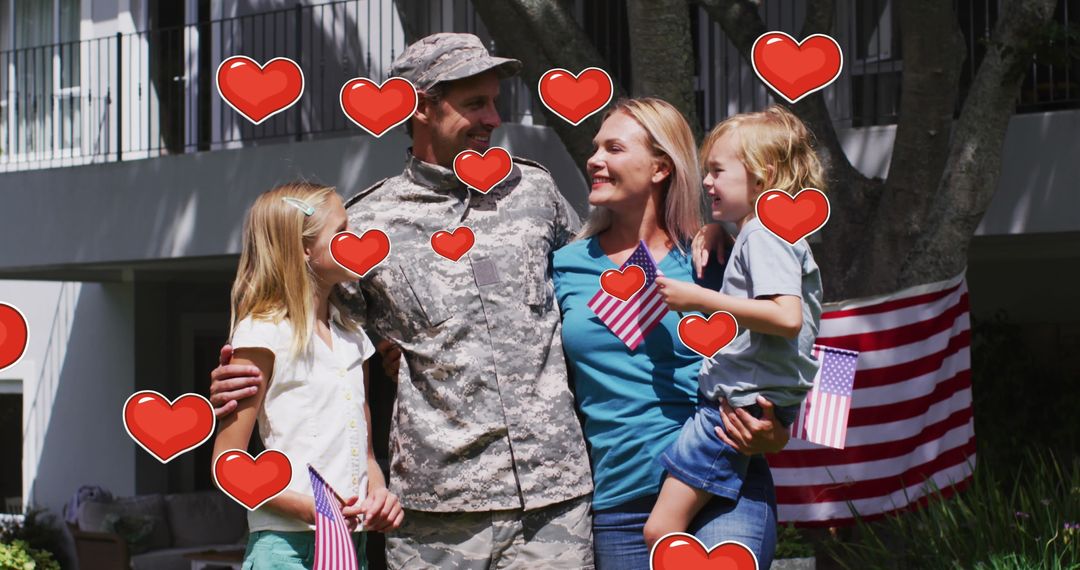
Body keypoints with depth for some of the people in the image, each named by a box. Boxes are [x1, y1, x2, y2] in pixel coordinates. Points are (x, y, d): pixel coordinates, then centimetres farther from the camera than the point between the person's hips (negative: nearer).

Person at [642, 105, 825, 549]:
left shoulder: (763, 235, -13)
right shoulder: (768, 232, 19)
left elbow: (787, 317, -26)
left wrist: (698, 299, -22)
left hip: (740, 406, -11)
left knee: (661, 530, -15)